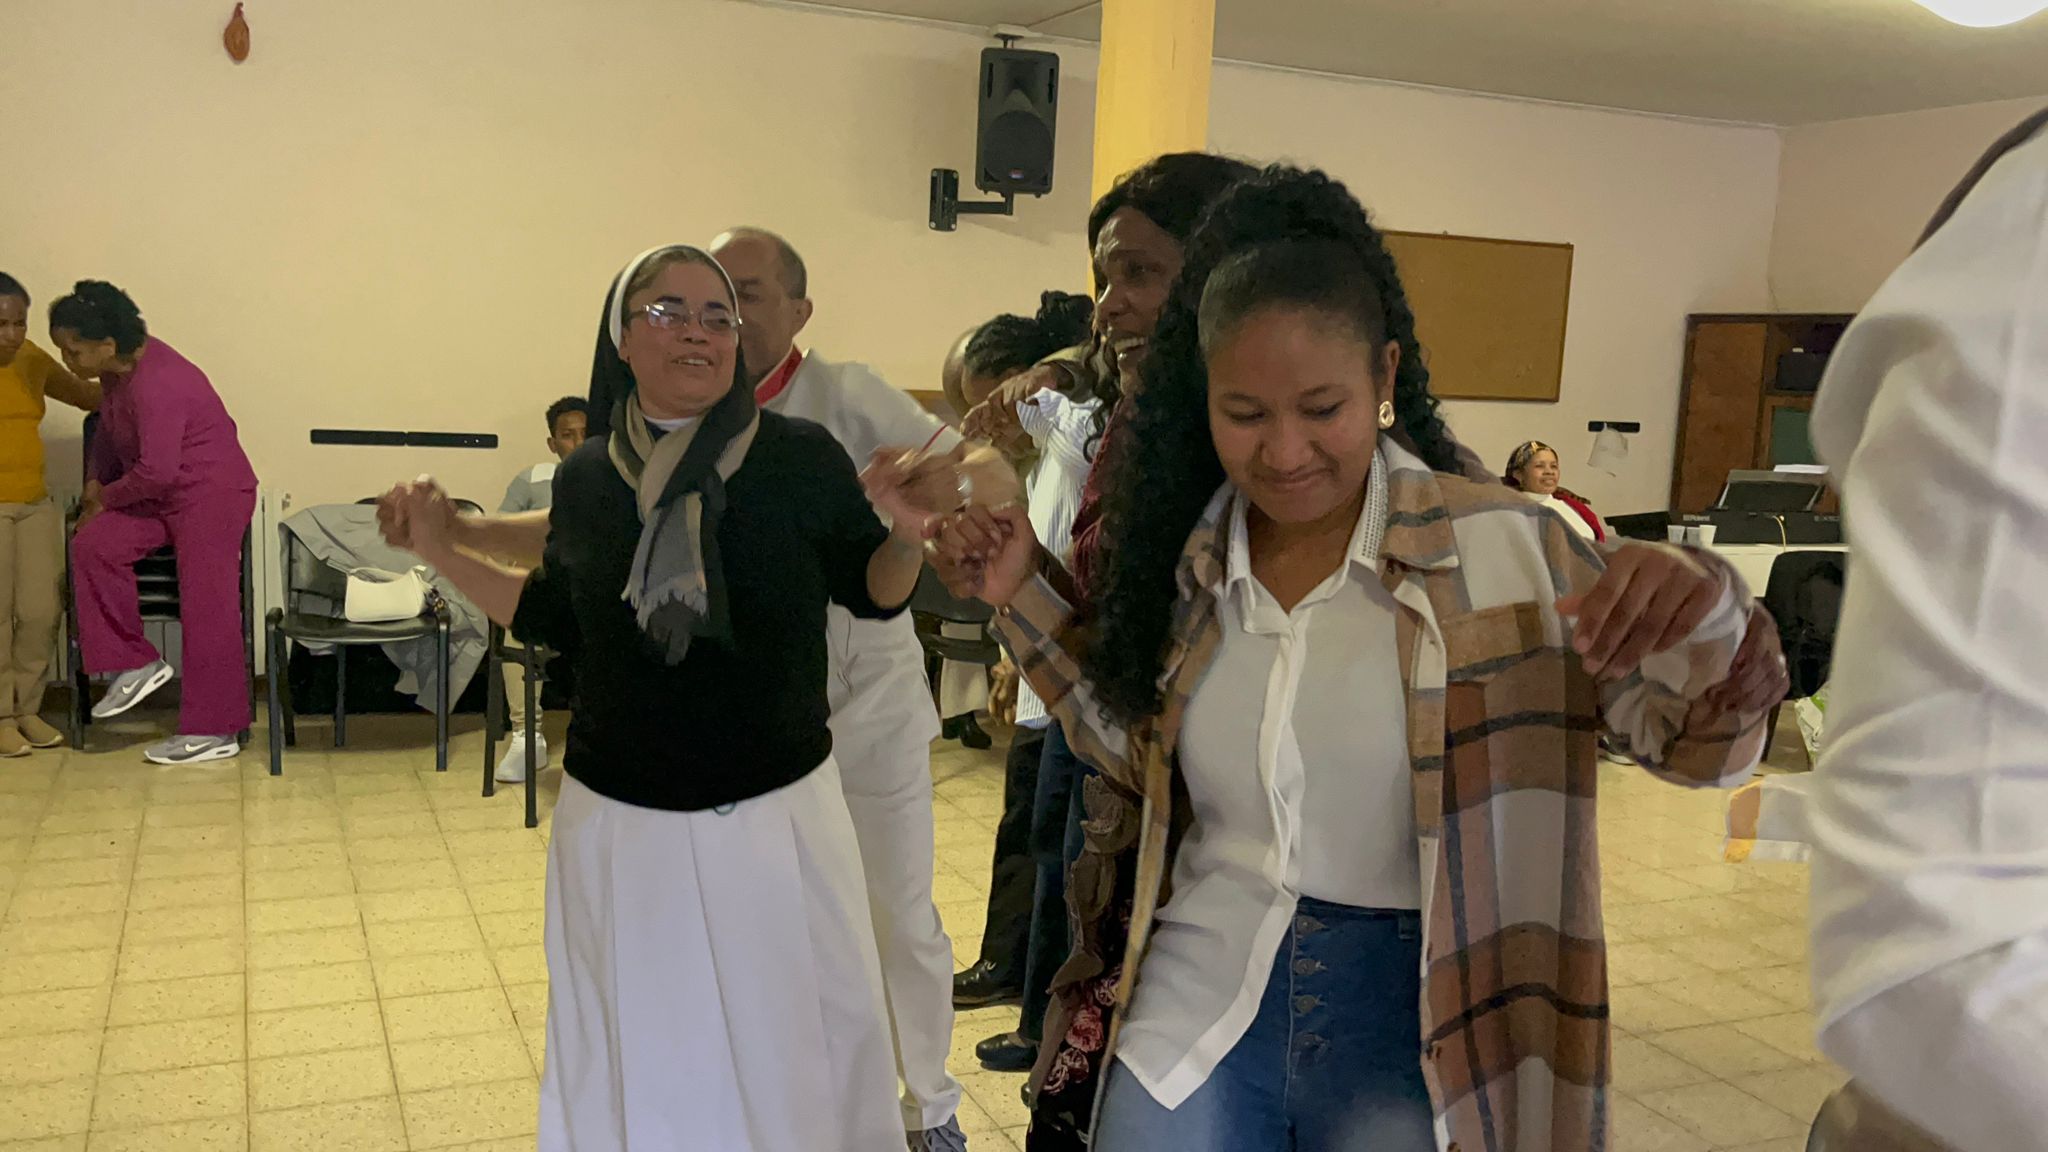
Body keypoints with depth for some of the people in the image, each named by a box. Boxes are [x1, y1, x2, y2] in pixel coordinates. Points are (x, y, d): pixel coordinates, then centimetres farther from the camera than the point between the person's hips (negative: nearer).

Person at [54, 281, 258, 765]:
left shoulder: (156, 384, -26)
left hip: (212, 494, -9)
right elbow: (110, 430, 20)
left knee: (206, 610, -6)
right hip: (163, 495, 9)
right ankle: (136, 664, 5)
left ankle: (216, 732, 1)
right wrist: (96, 484, 9)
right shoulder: (121, 370, 2)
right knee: (92, 545, -6)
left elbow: (156, 471, -26)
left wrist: (106, 497, -10)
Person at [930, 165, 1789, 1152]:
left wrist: (1707, 616, -32)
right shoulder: (1179, 555, -1)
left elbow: (1698, 745, -10)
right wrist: (1025, 592, 3)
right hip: (1195, 1005, 3)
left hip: (1411, 1026, -2)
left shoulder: (1501, 549, -12)